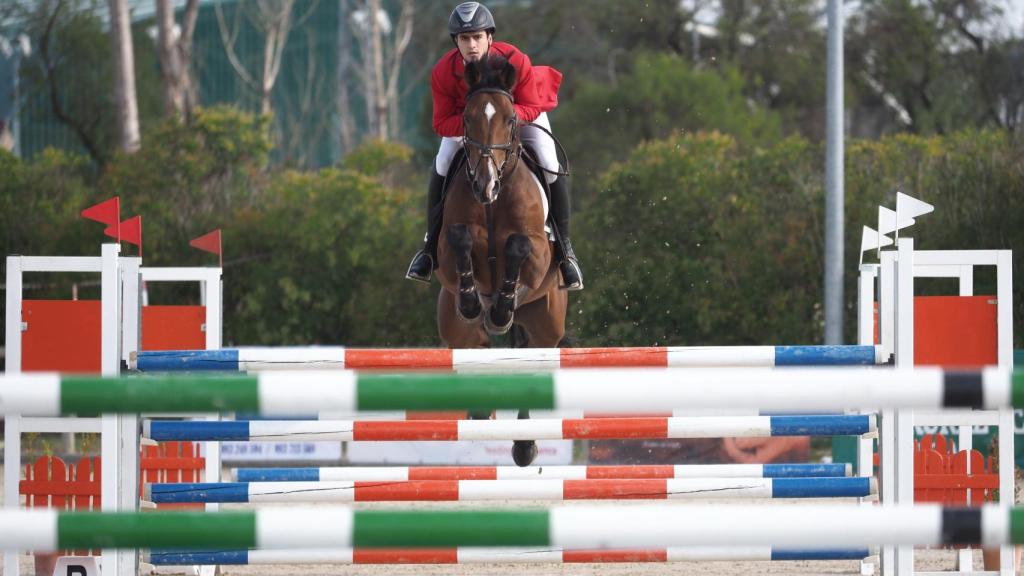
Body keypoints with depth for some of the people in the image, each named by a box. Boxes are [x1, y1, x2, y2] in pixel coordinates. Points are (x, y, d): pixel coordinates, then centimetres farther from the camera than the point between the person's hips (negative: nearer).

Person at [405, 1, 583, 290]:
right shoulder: (444, 72, -32)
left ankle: (564, 247, 0)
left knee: (551, 169, -18)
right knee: (441, 167, -17)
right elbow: (442, 122, -24)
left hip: (521, 111, -1)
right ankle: (431, 244, 0)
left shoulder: (515, 61, -37)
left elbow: (531, 107, -24)